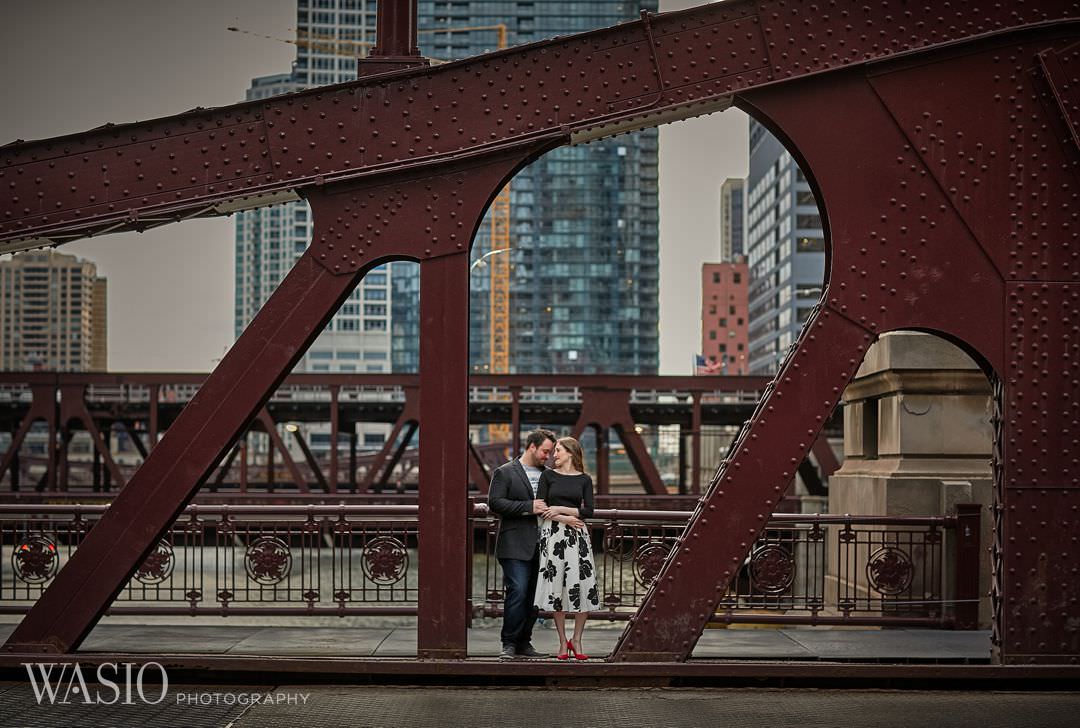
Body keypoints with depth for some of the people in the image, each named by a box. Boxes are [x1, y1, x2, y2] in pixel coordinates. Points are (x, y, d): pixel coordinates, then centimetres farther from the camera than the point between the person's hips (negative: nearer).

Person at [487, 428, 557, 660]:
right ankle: (509, 644, -5)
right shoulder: (504, 472, 0)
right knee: (517, 592, -13)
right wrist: (528, 507, -15)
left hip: (539, 546, 6)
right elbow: (495, 502, -10)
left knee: (534, 596, 6)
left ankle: (523, 643, 15)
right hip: (515, 546, -6)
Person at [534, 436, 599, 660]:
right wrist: (565, 520, -9)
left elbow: (588, 511, 0)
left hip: (577, 535, 0)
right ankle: (563, 642, 9)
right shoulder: (548, 476, 7)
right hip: (553, 534, 0)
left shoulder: (584, 479, 7)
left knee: (583, 587, -5)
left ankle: (576, 640, 7)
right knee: (557, 585, 0)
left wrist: (560, 509, -7)